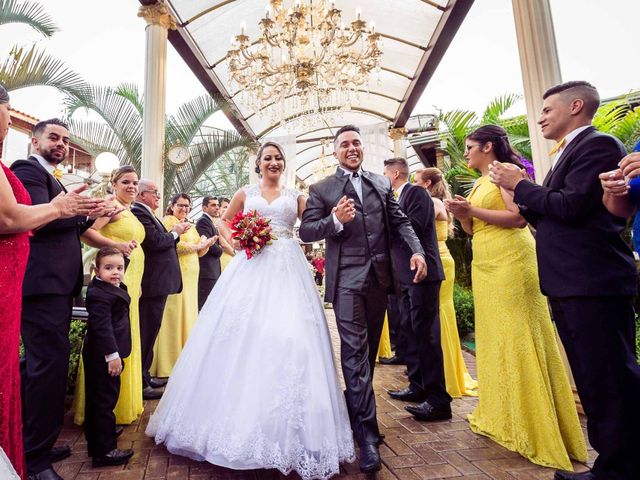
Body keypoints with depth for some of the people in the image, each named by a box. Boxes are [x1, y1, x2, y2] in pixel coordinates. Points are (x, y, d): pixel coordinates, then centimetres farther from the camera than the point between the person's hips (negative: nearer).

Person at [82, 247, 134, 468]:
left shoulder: (113, 289, 8)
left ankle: (96, 442, 36)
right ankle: (104, 451, 12)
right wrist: (112, 355, -25)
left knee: (97, 400, 20)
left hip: (100, 356, 10)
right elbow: (102, 327, -26)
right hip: (103, 356, -10)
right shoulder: (100, 294, -22)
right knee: (105, 400, 0)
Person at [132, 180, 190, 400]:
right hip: (153, 283, -11)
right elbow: (156, 242, -22)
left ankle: (144, 375, 30)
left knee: (150, 331, 17)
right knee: (146, 332, -3)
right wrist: (175, 232, -6)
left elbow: (161, 241, 19)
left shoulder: (147, 214, 18)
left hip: (157, 282, 11)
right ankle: (139, 383, 7)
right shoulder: (139, 213, -13)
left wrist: (176, 233, 7)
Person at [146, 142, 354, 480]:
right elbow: (224, 221, 23)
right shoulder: (245, 193, 14)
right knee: (242, 335, -1)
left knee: (290, 337, -7)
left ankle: (286, 429, 7)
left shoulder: (294, 195, 15)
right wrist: (235, 242, 5)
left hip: (287, 270, 0)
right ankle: (242, 417, 17)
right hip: (251, 268, 1)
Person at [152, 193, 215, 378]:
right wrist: (197, 245, -10)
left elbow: (199, 253, 20)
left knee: (187, 316, 9)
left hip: (190, 279, 8)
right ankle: (167, 364, 4)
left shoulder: (191, 227, 22)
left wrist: (207, 244, 1)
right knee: (173, 317, -5)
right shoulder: (168, 220, -1)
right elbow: (172, 244, -17)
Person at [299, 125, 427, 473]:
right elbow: (305, 231, -3)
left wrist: (417, 250, -7)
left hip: (379, 276, 4)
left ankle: (355, 410, 35)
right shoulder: (321, 190, 4)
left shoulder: (381, 183, 14)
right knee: (355, 352, -6)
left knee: (369, 350, 15)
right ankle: (367, 433, 2)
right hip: (346, 278, -4)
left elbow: (400, 220, 9)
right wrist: (335, 220, -20)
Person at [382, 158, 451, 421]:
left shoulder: (416, 193, -6)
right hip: (407, 275, 10)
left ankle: (438, 399, 0)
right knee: (410, 330, 14)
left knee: (425, 333, -8)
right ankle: (417, 386, 26)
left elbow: (414, 225, -20)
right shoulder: (401, 198, 20)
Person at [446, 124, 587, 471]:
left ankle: (538, 429, 7)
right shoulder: (479, 184, 20)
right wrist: (462, 215, 1)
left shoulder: (506, 171, -4)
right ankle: (502, 418, 22)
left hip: (510, 263, -8)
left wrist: (473, 210, -17)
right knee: (495, 339, 10)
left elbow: (519, 217, -16)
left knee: (518, 340, -5)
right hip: (485, 267, 9)